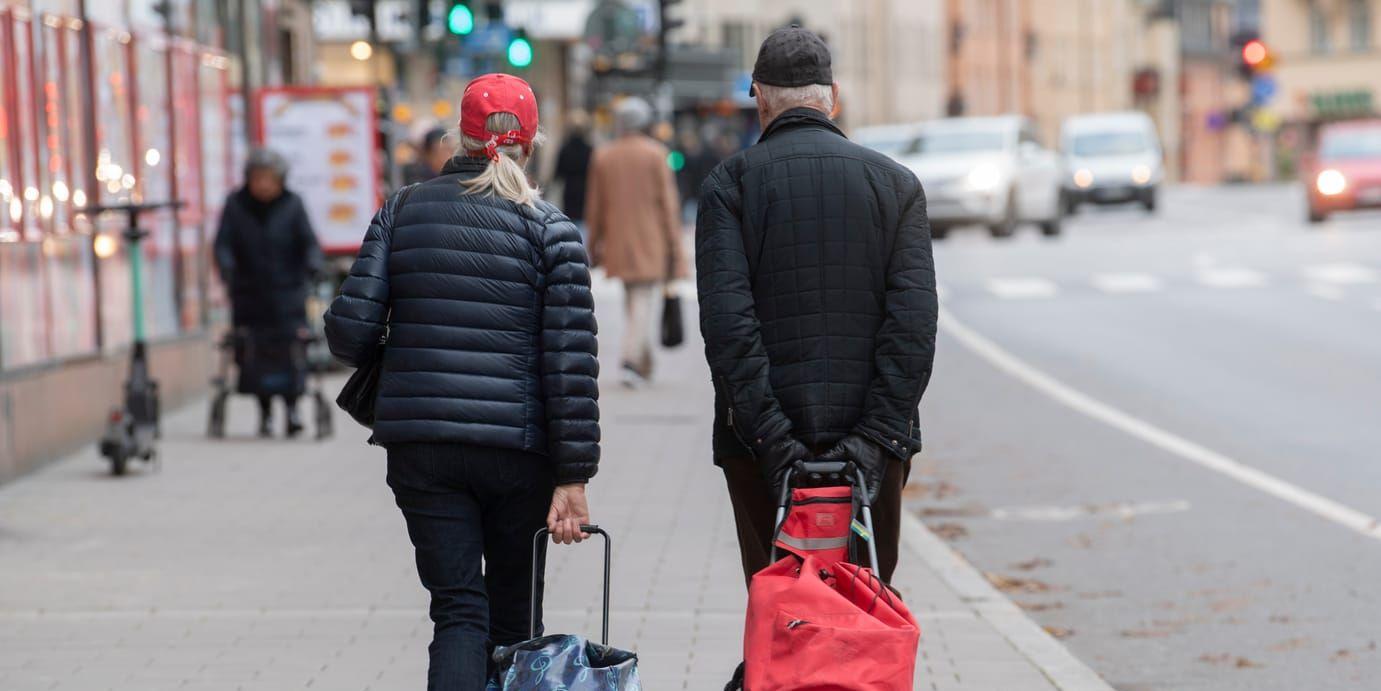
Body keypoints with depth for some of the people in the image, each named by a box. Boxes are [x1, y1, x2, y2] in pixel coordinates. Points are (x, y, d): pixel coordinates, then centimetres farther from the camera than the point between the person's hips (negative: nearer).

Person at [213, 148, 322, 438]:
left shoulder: (292, 204, 1)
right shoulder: (236, 204, 3)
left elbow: (309, 240, -5)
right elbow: (223, 242, -1)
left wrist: (313, 264, -25)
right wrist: (227, 267, -20)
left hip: (286, 287, -1)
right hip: (249, 292, 1)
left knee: (290, 348, -10)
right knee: (255, 352, -1)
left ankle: (292, 406, 4)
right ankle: (265, 412, 9)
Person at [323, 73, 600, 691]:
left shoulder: (402, 212, 4)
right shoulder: (549, 229, -2)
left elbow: (349, 329, -3)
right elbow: (571, 361, -8)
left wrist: (386, 369, 20)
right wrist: (573, 477, -6)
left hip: (420, 444, 1)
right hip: (517, 448, -1)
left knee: (458, 610, 1)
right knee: (513, 615, 14)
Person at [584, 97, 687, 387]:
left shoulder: (602, 156, 3)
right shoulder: (655, 154, -6)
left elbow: (595, 203, 7)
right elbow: (667, 200, -8)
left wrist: (594, 243, 14)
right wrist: (674, 242, -4)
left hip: (619, 240, 4)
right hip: (650, 241, -4)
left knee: (632, 299, 15)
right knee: (644, 297, -3)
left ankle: (644, 364, 18)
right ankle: (631, 359, -18)